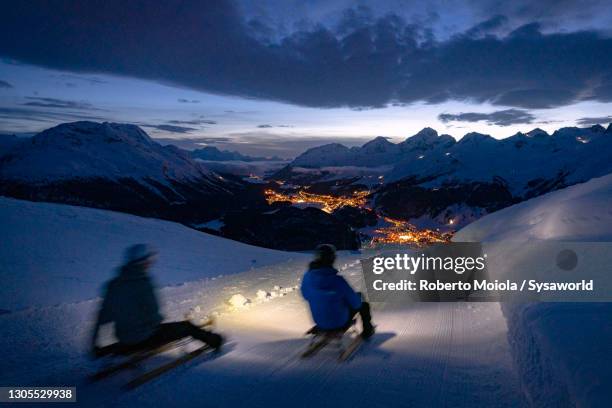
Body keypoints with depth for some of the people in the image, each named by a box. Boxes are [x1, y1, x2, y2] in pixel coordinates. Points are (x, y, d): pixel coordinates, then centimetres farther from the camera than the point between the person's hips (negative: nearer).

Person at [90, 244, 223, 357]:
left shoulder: (113, 284, 0)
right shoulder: (143, 283, -21)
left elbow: (104, 314, 4)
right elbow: (152, 312, -17)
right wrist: (158, 320, 6)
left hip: (124, 339, 7)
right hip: (147, 338, -7)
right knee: (187, 326, 10)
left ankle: (101, 352, 33)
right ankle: (213, 340, 25)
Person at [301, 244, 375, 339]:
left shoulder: (307, 277, -17)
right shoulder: (337, 280, -33)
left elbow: (306, 296, 4)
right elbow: (355, 303, -20)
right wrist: (358, 296, 3)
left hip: (319, 322, 5)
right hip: (340, 322, -5)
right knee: (363, 303, 21)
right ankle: (367, 331, 42)